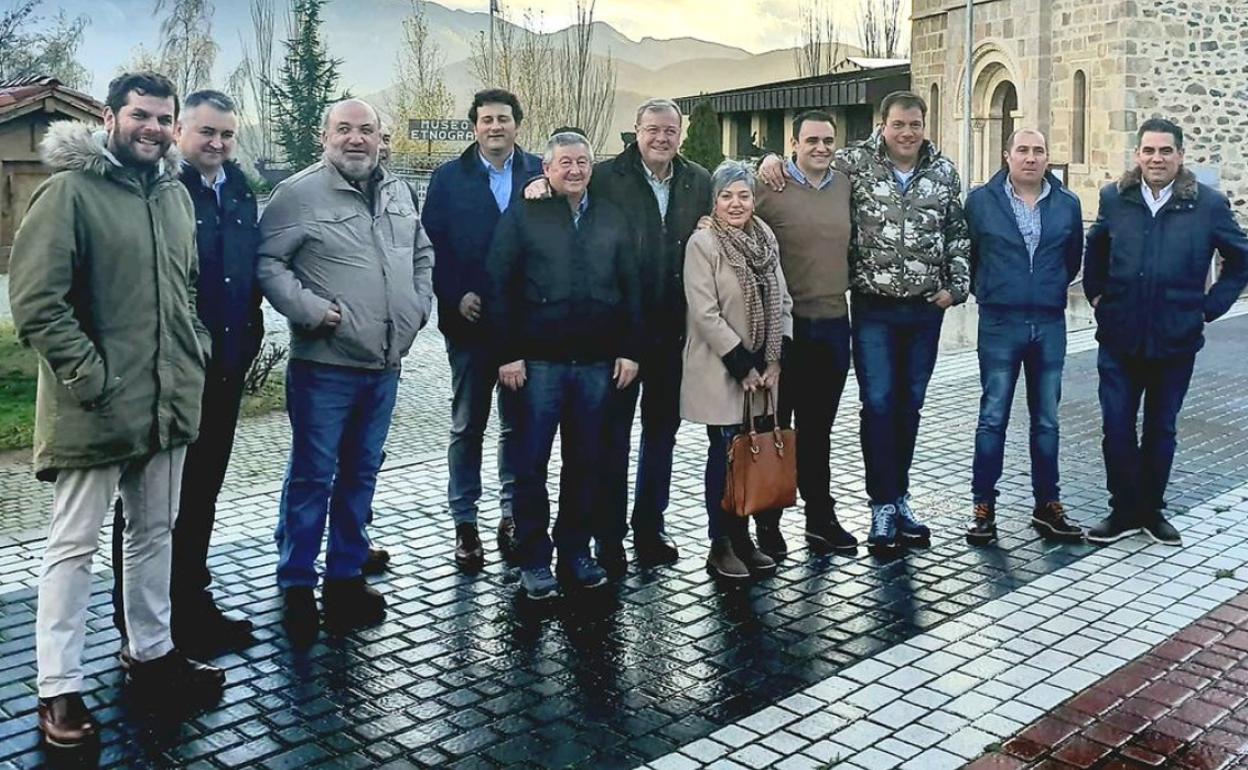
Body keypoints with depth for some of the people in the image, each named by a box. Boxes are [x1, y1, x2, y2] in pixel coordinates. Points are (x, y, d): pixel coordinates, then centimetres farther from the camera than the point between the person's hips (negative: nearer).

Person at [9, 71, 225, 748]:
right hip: (94, 408, -7)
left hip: (168, 404, 7)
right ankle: (58, 689, 14)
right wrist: (91, 377, -17)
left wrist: (194, 353, 9)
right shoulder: (69, 191, -10)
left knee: (155, 533, 17)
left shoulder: (176, 194, 11)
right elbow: (35, 301, -15)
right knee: (74, 545, 3)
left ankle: (152, 654, 33)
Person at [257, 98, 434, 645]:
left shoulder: (398, 193, 13)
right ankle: (296, 589, 14)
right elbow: (267, 262, -10)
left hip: (384, 366, 6)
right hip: (324, 366, -6)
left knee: (360, 474, 15)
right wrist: (310, 310, -18)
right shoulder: (299, 194, -7)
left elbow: (422, 254, 23)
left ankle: (346, 576, 27)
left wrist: (419, 306, 11)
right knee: (311, 477, 1)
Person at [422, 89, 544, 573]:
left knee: (518, 423, 10)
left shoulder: (539, 175, 4)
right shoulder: (448, 178, 3)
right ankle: (465, 523, 16)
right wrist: (457, 297, -12)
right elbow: (432, 245, -2)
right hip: (470, 319, -1)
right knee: (467, 425, 7)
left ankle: (513, 514, 23)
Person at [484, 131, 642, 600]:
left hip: (597, 363, 3)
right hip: (538, 362, -3)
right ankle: (533, 558, 14)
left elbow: (630, 289, 12)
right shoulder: (523, 216, 1)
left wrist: (629, 350, 4)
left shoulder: (612, 220, 12)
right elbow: (498, 286, -3)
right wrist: (507, 353, -9)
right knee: (530, 464, 3)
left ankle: (576, 550, 22)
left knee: (586, 463, 10)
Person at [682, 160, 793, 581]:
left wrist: (774, 361, -2)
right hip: (721, 369, -5)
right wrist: (743, 367, -14)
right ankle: (720, 546, 12)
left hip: (761, 371, 5)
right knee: (725, 452, 1)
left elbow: (783, 302, 9)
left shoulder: (766, 240, 8)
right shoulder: (702, 242, -10)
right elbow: (705, 313, -15)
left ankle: (742, 538, 21)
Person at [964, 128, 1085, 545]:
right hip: (1000, 324, -3)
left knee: (1046, 421, 10)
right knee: (992, 419, 1)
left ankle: (1047, 506, 20)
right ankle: (983, 507, 8)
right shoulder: (981, 200, -2)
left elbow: (1073, 258, 18)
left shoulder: (1068, 204, 5)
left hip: (1050, 324, 3)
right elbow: (966, 253, 8)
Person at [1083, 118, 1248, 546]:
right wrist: (1096, 294, 11)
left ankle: (1151, 510, 26)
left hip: (1175, 340, -1)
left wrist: (1210, 306, 2)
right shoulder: (1115, 199, 2)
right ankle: (1124, 511, 16)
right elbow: (1094, 249, 19)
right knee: (1116, 429, 2)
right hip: (1119, 338, 1)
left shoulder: (1208, 204, -3)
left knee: (1161, 430, 11)